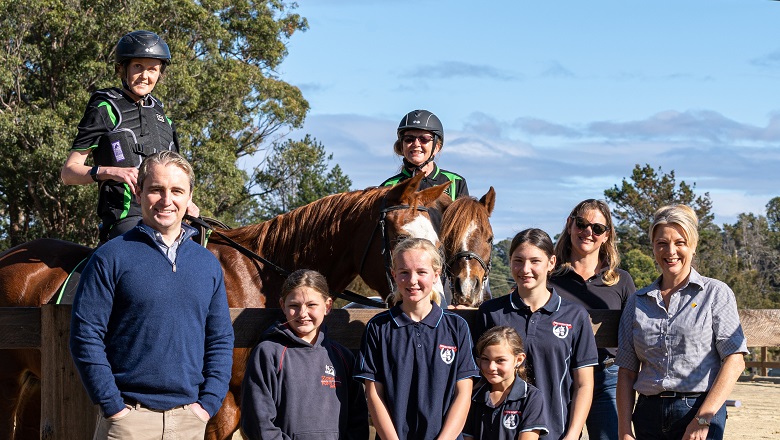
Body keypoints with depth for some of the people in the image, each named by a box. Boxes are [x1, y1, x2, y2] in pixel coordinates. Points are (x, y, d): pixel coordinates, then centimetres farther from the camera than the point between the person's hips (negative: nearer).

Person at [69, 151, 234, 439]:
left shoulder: (207, 263, 10)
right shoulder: (111, 258, -3)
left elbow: (221, 339, 12)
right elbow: (86, 336, -7)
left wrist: (209, 403, 0)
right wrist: (112, 406, -11)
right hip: (129, 417, -4)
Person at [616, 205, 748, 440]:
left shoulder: (716, 293, 4)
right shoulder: (637, 302, 13)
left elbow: (734, 361, -4)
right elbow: (626, 372, 11)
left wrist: (702, 420, -12)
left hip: (701, 411, -3)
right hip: (649, 416, 3)